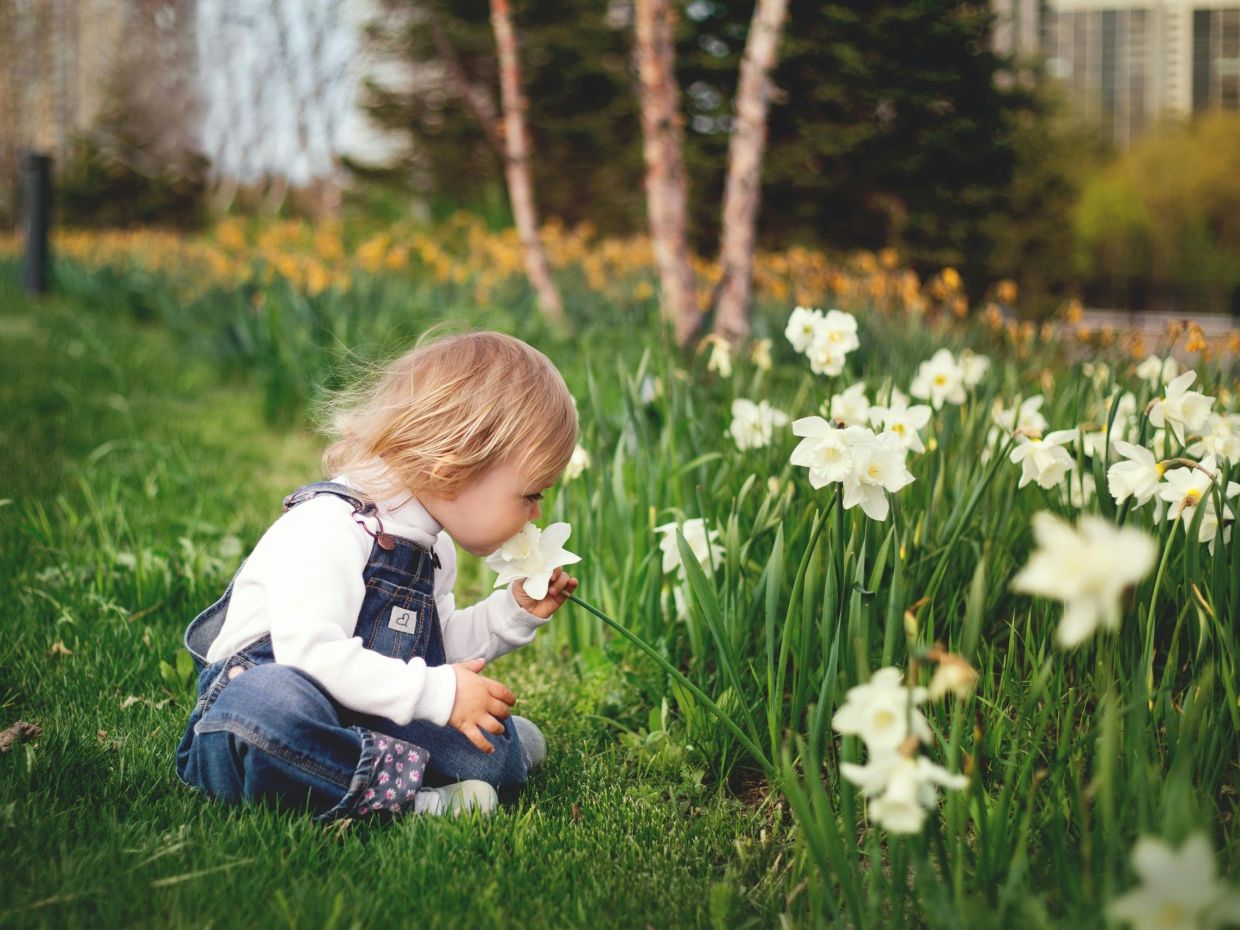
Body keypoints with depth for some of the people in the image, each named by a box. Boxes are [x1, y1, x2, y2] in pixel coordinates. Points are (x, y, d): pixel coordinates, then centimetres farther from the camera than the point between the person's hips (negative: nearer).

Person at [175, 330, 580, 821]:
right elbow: (313, 654, -31)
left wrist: (515, 611, 11)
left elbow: (442, 647, 25)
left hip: (364, 723, 8)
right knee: (270, 700, -44)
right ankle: (403, 789, -36)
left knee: (496, 758, -15)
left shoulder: (433, 548, 13)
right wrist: (437, 693, -27)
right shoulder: (328, 528, -20)